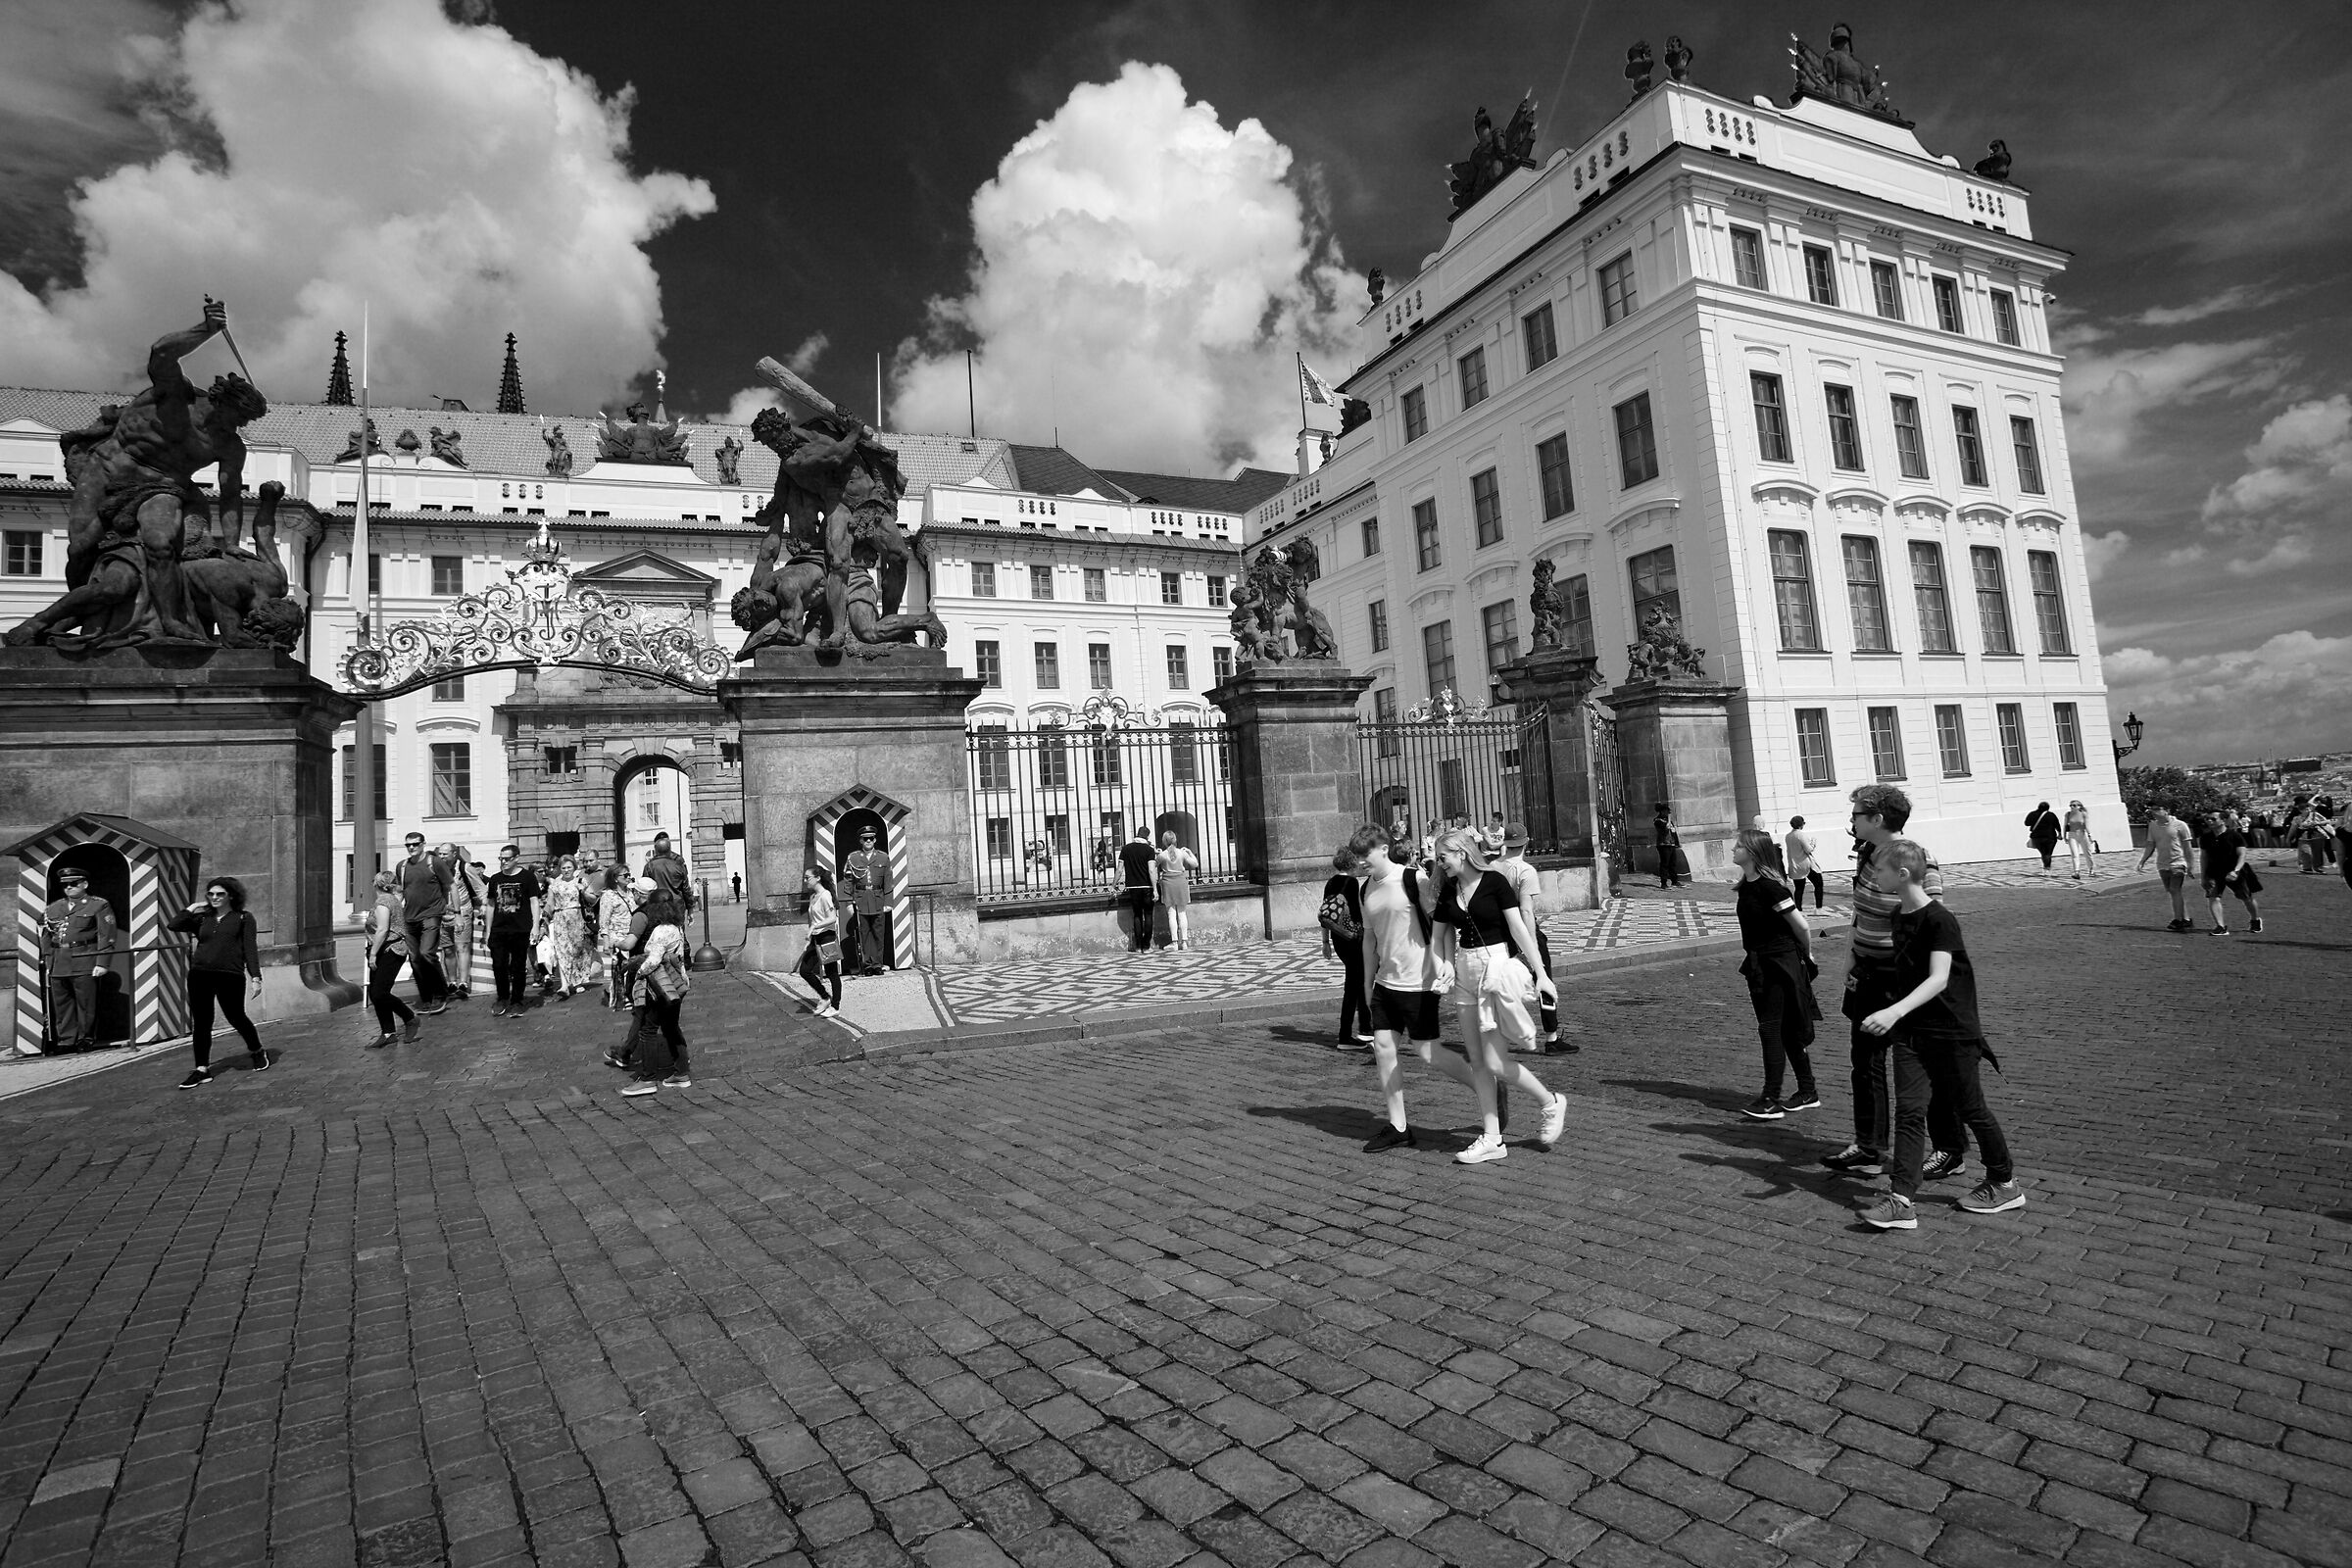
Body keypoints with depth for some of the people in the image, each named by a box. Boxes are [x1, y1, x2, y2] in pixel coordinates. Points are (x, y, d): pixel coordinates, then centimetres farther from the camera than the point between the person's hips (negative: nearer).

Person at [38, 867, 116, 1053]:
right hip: (58, 965, 5)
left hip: (85, 963, -5)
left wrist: (102, 963, -11)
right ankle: (66, 1039, 12)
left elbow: (106, 937, -4)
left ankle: (86, 1040, 6)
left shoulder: (99, 906, 2)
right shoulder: (53, 908, 18)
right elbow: (46, 937, 19)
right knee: (61, 1004, 6)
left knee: (86, 1004, -2)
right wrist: (46, 963, 10)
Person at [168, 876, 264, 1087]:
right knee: (201, 1022, 4)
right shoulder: (202, 919, 16)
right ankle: (202, 1070, 10)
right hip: (200, 974, 4)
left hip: (230, 976, -4)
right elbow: (174, 924, 1)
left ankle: (257, 1051, 28)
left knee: (236, 1017, 3)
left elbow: (250, 949, 0)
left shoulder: (243, 918, 6)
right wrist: (193, 908, 9)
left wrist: (256, 977, -7)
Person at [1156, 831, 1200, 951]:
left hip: (1168, 883, -1)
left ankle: (1174, 941, -1)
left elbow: (1154, 865, 6)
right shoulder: (1182, 853, -4)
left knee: (1171, 913, 3)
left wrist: (1156, 855, 16)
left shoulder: (1162, 855, -8)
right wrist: (1190, 852, 15)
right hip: (1181, 883, 1)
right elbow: (1195, 864, 4)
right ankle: (1184, 941, 8)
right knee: (1182, 912, 10)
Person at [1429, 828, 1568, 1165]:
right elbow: (1440, 935, 14)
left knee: (1495, 1063, -7)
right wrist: (1445, 966, -1)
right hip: (1465, 972, 6)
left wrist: (1540, 973, -12)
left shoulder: (1495, 882, -10)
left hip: (1497, 968, -6)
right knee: (1477, 1061, 7)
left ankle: (1552, 1102, 18)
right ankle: (1492, 1139, 15)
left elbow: (1519, 929, -11)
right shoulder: (1448, 891, 7)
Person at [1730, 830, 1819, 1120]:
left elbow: (1801, 926, -16)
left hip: (1780, 966, -9)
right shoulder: (1745, 886, 6)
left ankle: (1771, 1100, -2)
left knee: (1771, 1029, -7)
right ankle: (1807, 1093, 25)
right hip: (1759, 964, 9)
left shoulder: (1770, 887, -20)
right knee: (1786, 1032, 15)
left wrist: (1806, 956, -2)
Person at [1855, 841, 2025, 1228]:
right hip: (1910, 1030, 6)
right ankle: (1902, 1200, -7)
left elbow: (1939, 979, -30)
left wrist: (1895, 1011, -42)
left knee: (1969, 1109, 9)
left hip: (1951, 1030, -6)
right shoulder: (1898, 916, 6)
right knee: (1909, 1110, -2)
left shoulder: (1939, 920, -19)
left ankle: (2005, 1184, 31)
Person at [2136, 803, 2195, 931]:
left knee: (2176, 891, -11)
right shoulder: (2153, 826, 7)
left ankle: (2178, 921, -7)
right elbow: (2150, 846, 13)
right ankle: (2185, 920, 18)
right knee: (2172, 892, 8)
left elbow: (2187, 847, -4)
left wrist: (2190, 865, -6)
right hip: (2162, 864, 5)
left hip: (2178, 863, -5)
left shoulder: (2180, 825, -7)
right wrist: (2142, 861, 3)